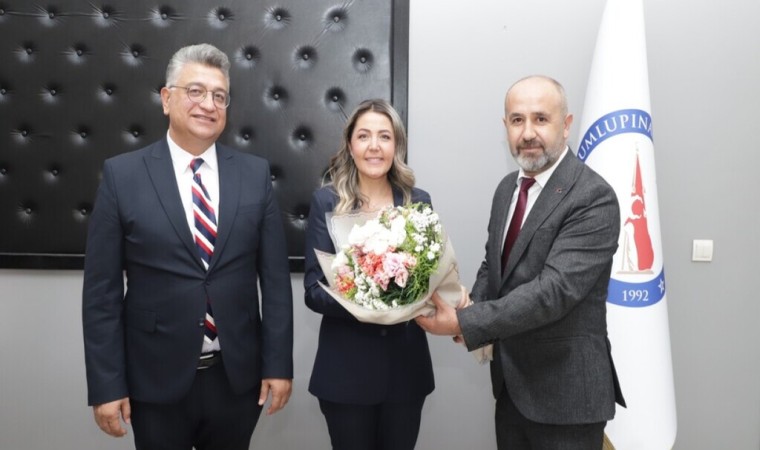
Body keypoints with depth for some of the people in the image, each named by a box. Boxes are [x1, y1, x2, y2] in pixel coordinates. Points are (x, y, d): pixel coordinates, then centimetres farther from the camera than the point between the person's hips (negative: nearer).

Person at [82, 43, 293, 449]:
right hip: (156, 380, -1)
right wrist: (107, 385, -6)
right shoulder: (122, 175, -5)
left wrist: (278, 364, -1)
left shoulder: (255, 174, 0)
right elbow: (101, 289, -5)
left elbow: (275, 277, 0)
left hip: (237, 376, 2)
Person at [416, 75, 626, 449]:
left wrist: (465, 323, -27)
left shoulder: (593, 198, -19)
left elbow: (554, 289, -27)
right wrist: (473, 312, -5)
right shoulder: (507, 188, 6)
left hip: (565, 391, -6)